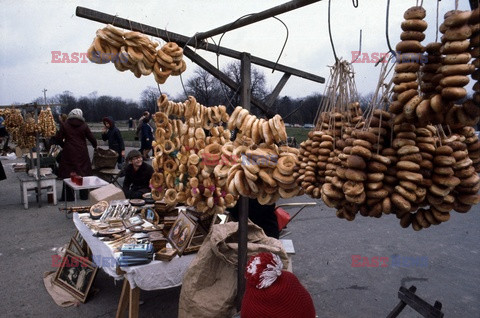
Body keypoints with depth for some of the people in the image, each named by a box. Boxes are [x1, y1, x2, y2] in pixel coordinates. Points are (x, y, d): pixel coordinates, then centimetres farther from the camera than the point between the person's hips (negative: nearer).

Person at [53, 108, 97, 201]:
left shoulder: (64, 125, 0)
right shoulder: (84, 126, 0)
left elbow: (58, 138, 0)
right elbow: (92, 138, 3)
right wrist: (95, 146, 22)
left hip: (69, 153, -1)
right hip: (82, 153, 1)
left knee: (68, 173, 6)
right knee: (83, 173, 9)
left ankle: (69, 196, 9)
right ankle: (84, 195, 16)